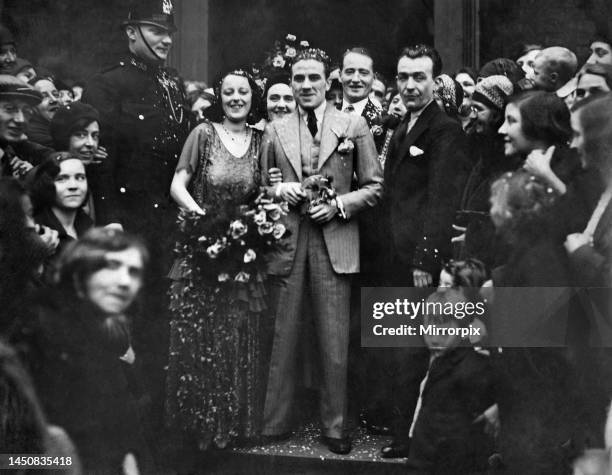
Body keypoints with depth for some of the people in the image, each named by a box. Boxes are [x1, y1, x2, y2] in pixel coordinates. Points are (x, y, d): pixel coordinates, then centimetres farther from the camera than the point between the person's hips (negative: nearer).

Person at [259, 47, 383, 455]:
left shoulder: (354, 126, 4)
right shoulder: (275, 131, 10)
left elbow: (375, 187, 4)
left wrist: (339, 204, -9)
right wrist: (280, 191, -5)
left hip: (335, 241, -2)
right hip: (286, 240, 2)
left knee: (335, 341, 1)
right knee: (281, 336, 6)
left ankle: (335, 426, 12)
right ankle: (274, 422, 17)